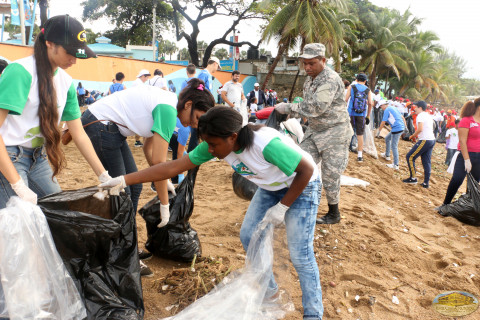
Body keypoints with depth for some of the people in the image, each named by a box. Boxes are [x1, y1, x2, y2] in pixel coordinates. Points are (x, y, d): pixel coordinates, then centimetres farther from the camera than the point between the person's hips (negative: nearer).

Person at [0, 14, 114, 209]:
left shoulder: (66, 81, 4)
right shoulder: (20, 71, -18)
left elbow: (79, 135, 7)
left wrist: (105, 178, 3)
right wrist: (18, 186, -24)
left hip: (38, 157, 7)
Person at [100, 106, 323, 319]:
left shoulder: (266, 145, -38)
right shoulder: (218, 145, -19)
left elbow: (307, 169, -26)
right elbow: (174, 167, -19)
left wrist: (282, 207, -22)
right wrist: (125, 180, -22)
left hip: (301, 185, -7)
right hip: (270, 187, 7)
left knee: (300, 253, -8)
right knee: (249, 236, 7)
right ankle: (267, 289, 30)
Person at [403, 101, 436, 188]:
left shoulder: (420, 115, -9)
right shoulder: (429, 115, 19)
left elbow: (420, 129, -21)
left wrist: (412, 136, -6)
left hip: (425, 140, -9)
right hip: (432, 139, 9)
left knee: (410, 157, 0)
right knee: (426, 161, 10)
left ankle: (413, 178, 3)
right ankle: (426, 182, 11)